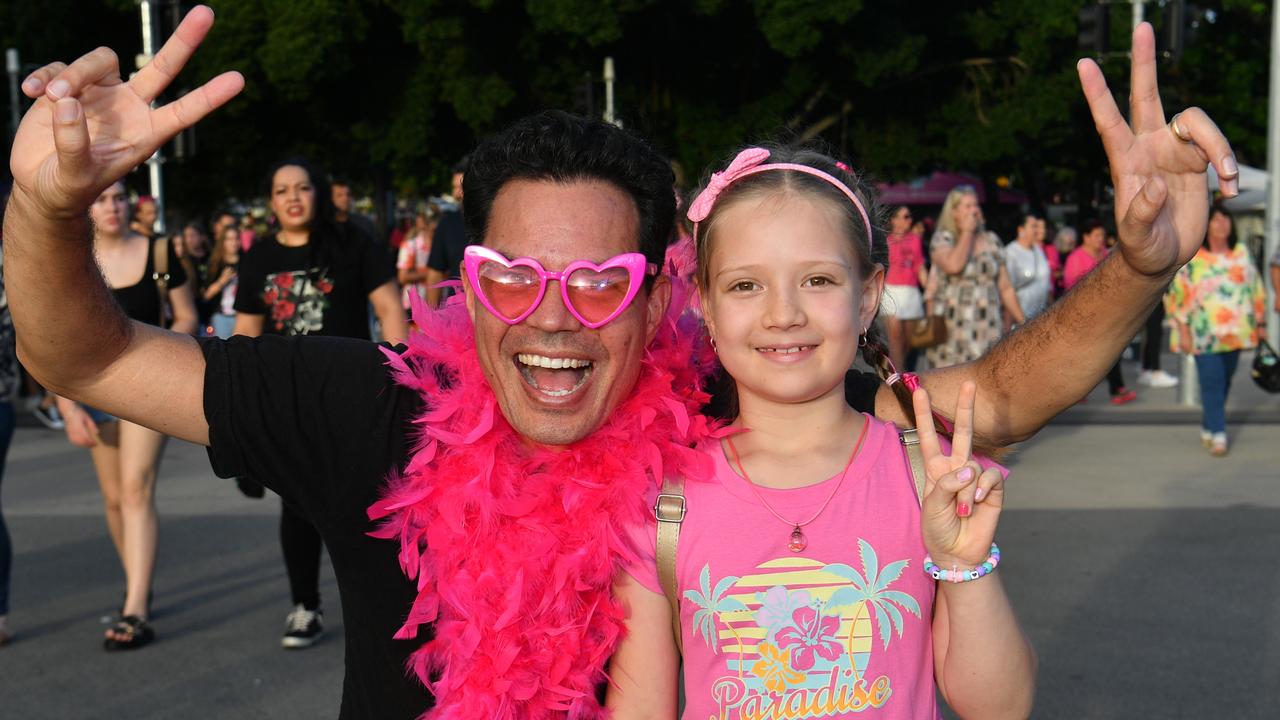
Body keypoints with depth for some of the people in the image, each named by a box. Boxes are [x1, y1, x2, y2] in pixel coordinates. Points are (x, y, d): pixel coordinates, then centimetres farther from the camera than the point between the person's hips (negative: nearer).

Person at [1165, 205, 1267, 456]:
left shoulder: (1242, 252, 11)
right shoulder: (1191, 257, -3)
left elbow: (1256, 288, 17)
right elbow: (1178, 294, -4)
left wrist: (1260, 322, 15)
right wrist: (1183, 331, -8)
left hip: (1236, 331, 4)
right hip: (1205, 334, -4)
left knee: (1224, 381, 9)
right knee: (1212, 382, -10)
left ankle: (1208, 426, 24)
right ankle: (1217, 435, -8)